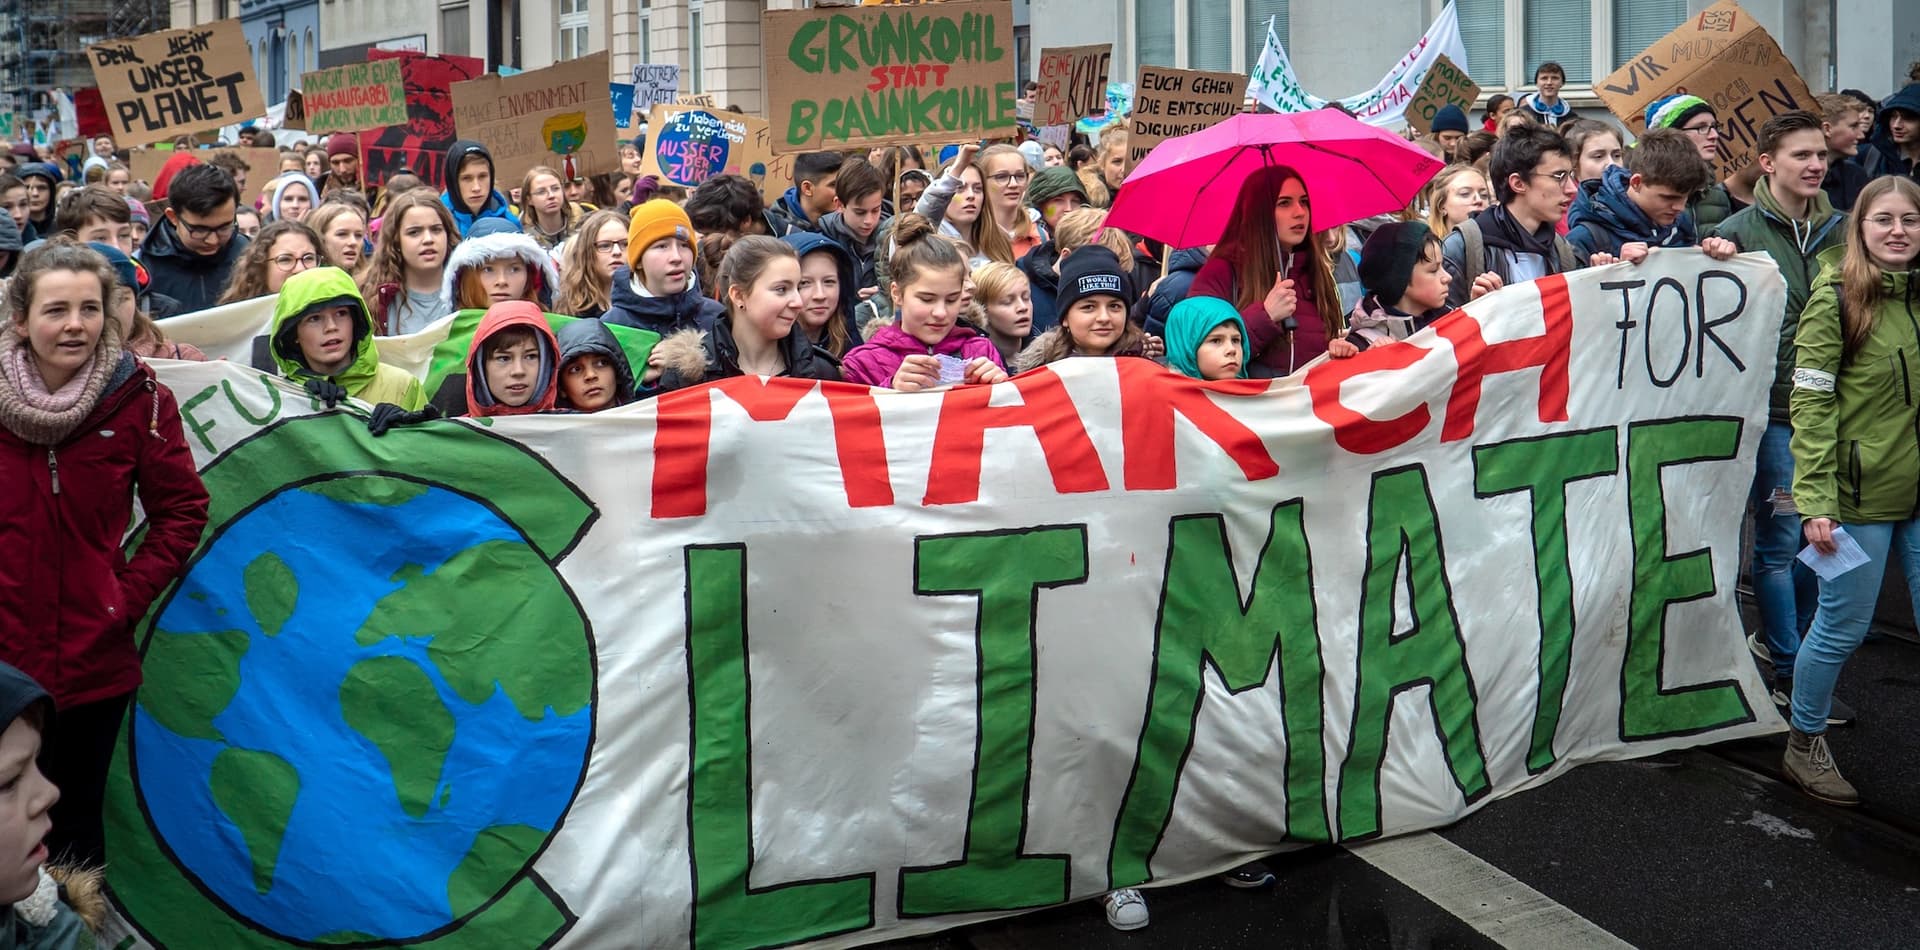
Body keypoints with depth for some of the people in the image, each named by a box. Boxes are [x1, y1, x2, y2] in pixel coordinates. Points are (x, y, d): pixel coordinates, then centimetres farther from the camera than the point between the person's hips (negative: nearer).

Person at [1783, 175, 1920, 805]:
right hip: (1860, 495, -5)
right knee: (1843, 628, 5)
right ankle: (1805, 746, 25)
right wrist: (1815, 500, -17)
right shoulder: (1836, 298, -8)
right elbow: (1811, 403, -12)